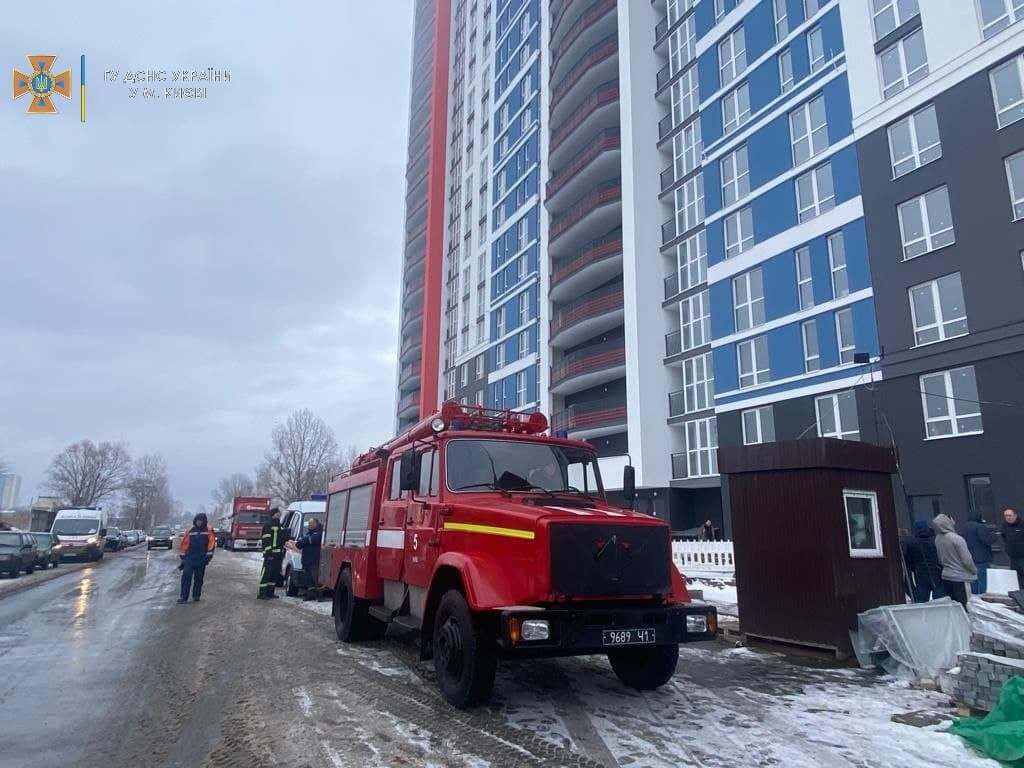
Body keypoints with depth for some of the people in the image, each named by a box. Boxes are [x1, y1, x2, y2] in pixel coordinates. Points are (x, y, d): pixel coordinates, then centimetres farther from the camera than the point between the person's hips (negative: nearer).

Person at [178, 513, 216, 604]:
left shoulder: (208, 531, 1)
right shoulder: (190, 531, 9)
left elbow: (212, 543, -3)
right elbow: (184, 543, 14)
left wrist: (209, 555, -10)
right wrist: (183, 556, 12)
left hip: (201, 559, -1)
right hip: (189, 558, 1)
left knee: (199, 578, 7)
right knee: (186, 577, -7)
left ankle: (196, 595, 19)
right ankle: (183, 597, -5)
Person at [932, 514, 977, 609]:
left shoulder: (937, 539, -1)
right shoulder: (957, 539, -20)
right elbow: (966, 560, -13)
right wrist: (974, 571, 4)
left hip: (945, 576, 6)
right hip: (959, 578, -5)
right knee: (962, 607, 3)